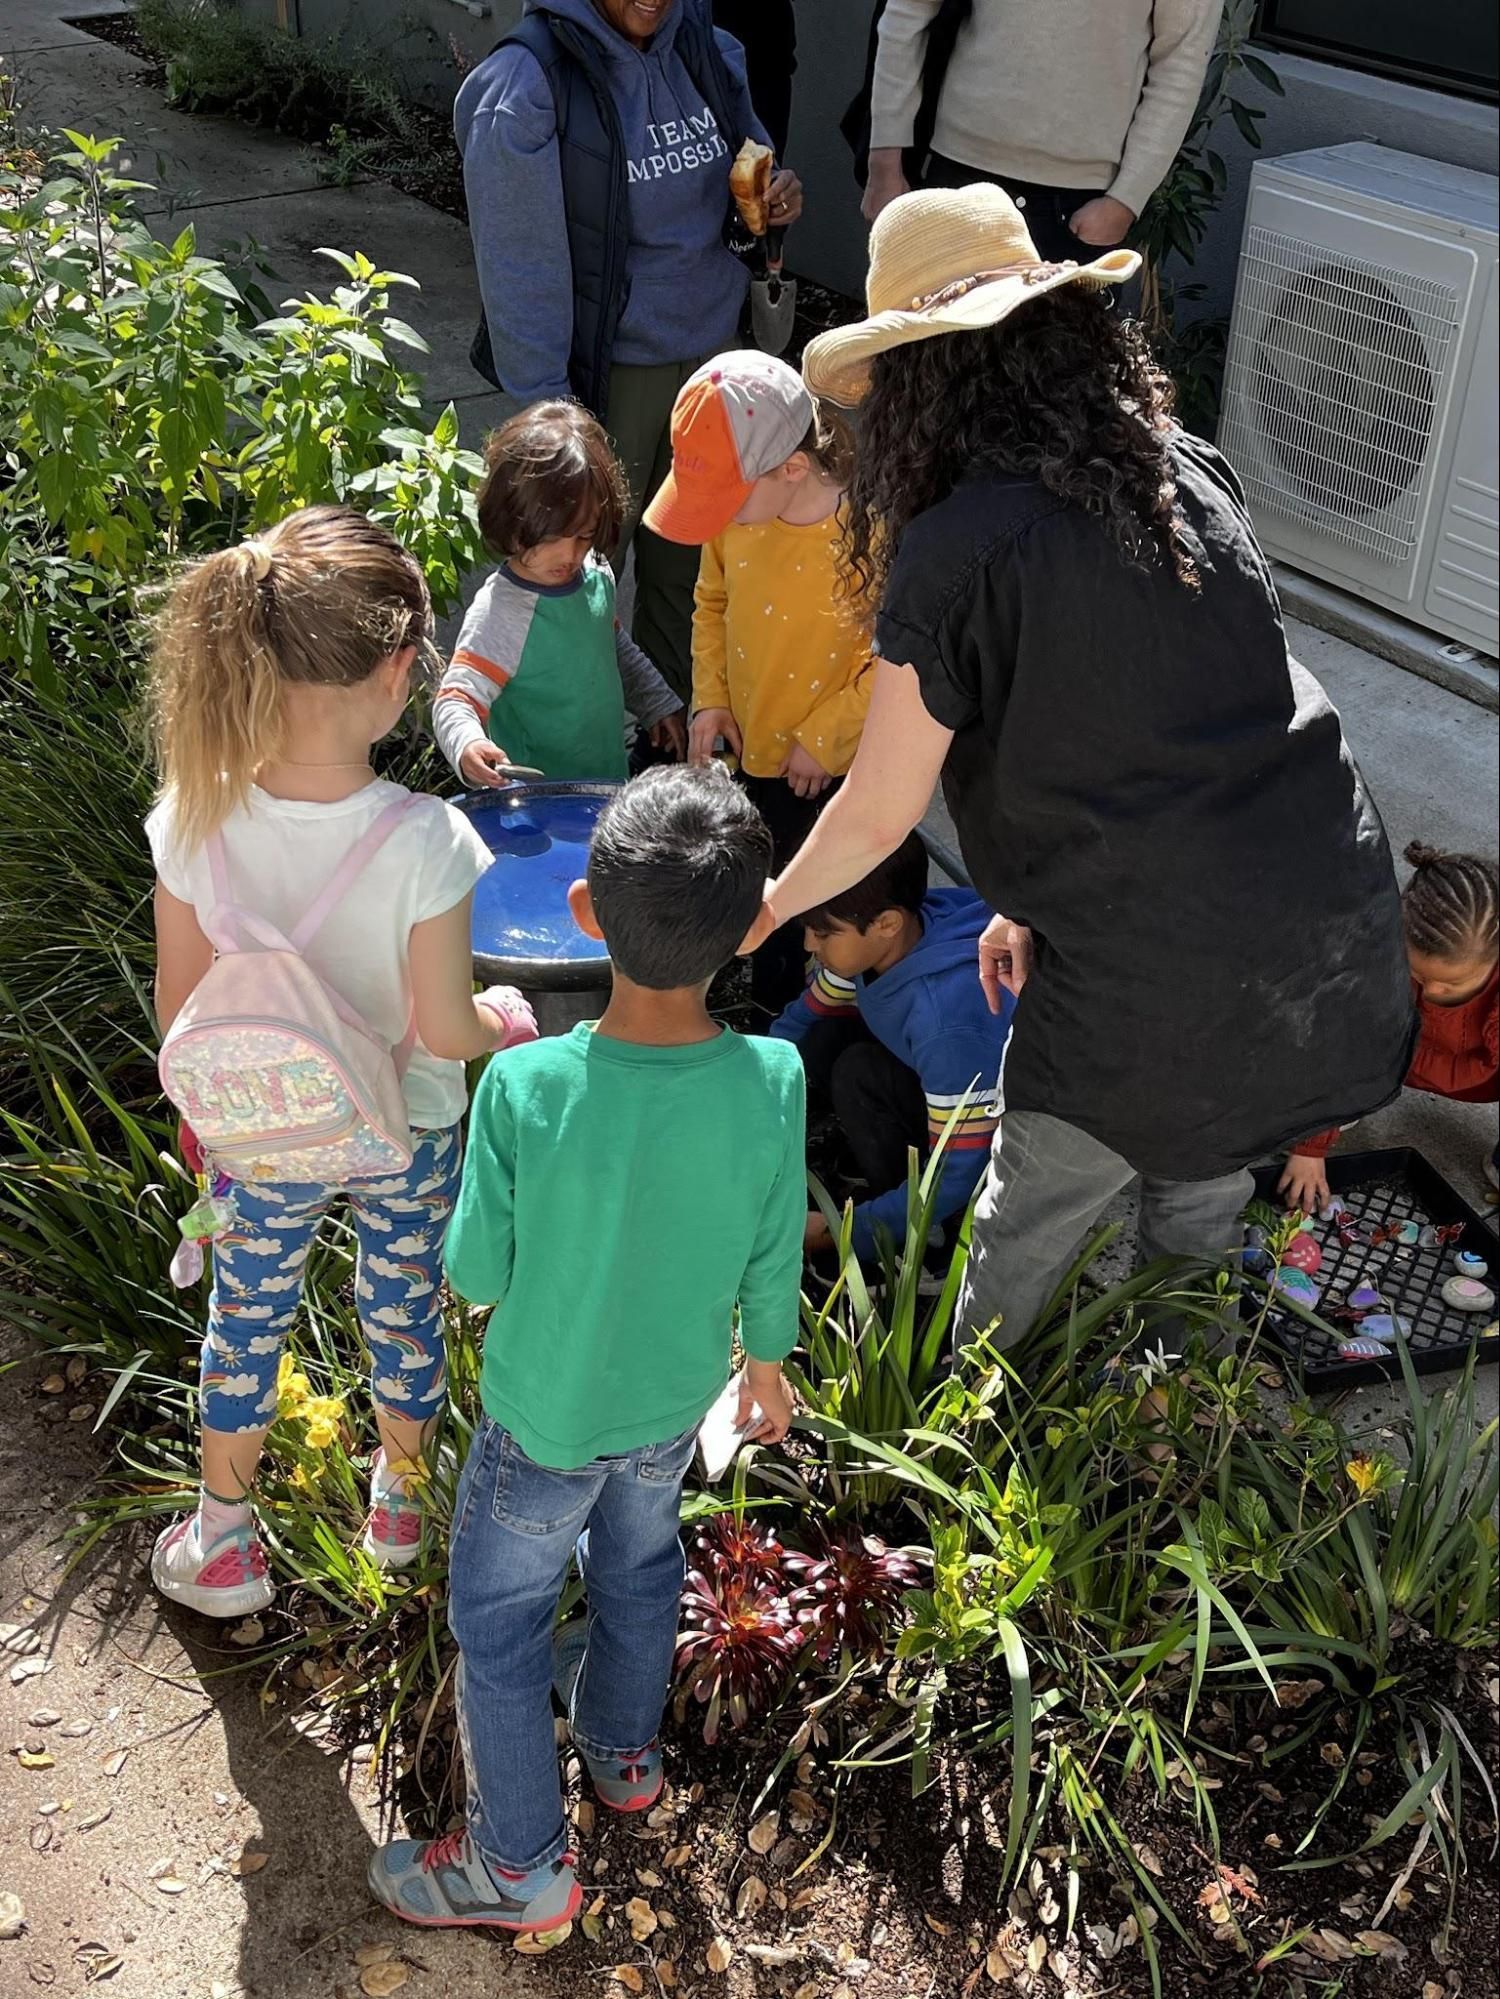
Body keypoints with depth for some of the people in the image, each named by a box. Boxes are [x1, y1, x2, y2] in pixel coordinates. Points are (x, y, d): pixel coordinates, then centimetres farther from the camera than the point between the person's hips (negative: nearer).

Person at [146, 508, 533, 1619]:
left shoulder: (196, 820, -24)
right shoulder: (424, 842, -33)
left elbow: (180, 1008, -10)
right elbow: (444, 1030, -22)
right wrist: (507, 1022, 1)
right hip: (404, 1135, -1)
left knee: (247, 1315, 25)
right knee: (404, 1308, 26)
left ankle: (222, 1543, 45)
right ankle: (399, 1500, 52)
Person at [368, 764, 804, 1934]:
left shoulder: (526, 1089, -34)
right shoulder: (774, 1081, -27)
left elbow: (477, 1278, -19)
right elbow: (772, 1264, -11)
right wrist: (768, 1364, 11)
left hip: (546, 1420, -3)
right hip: (678, 1401, 3)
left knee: (498, 1620, 21)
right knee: (639, 1564, 31)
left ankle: (522, 1866, 39)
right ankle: (623, 1749, 57)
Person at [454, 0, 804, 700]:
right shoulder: (526, 81, -16)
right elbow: (516, 262, -15)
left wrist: (775, 199, -4)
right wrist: (545, 406, -17)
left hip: (711, 346, 6)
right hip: (607, 370, -5)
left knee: (690, 563, 17)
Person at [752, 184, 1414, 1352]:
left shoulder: (950, 560, -16)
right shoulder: (1187, 470, 4)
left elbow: (877, 816, -6)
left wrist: (773, 903, 14)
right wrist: (1039, 897, 21)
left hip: (1154, 972, -6)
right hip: (1340, 926, 7)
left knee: (1032, 1216, 18)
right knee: (1201, 1189, 30)